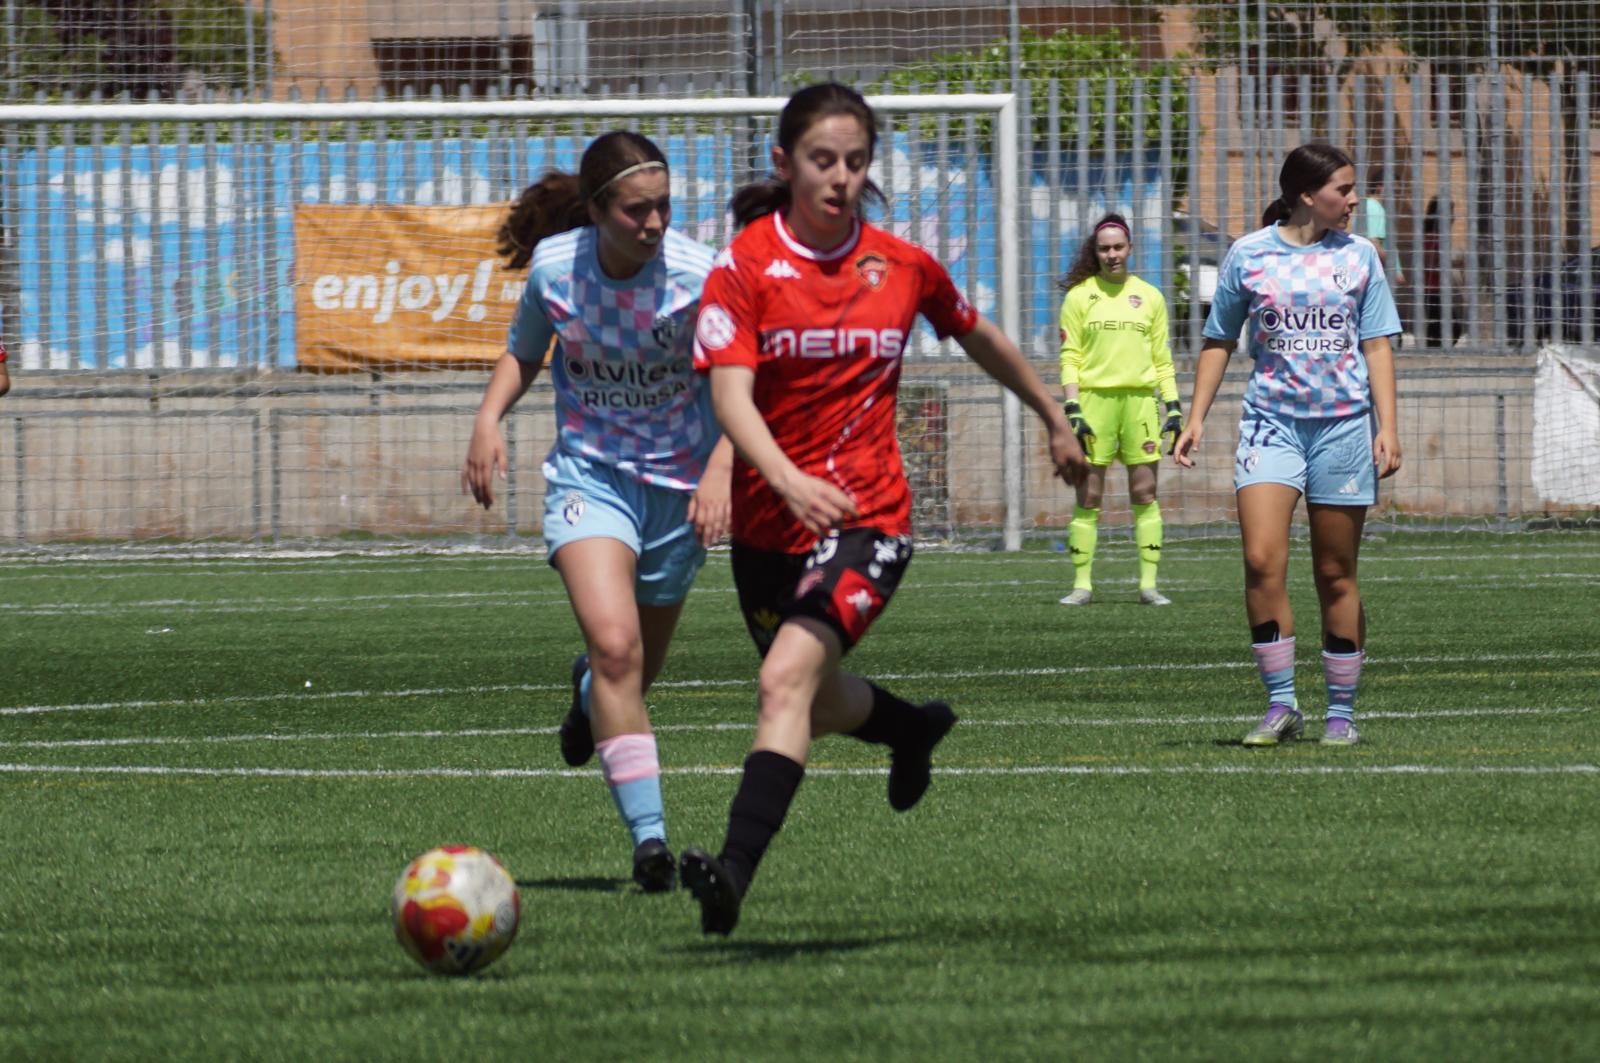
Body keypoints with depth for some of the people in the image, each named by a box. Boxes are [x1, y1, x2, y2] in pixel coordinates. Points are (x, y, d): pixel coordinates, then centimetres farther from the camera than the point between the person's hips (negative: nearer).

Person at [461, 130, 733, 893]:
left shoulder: (699, 276, -17)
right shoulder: (552, 268, -11)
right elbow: (523, 352, 10)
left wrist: (719, 470, -29)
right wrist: (489, 415, -9)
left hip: (680, 484, 1)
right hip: (588, 476, -1)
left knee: (636, 671, 16)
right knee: (615, 646, -23)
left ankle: (589, 689, 56)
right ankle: (649, 838, -24)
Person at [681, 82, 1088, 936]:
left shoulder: (902, 267, -1)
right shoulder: (746, 264, -8)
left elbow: (979, 339, 19)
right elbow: (730, 394, -19)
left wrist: (1054, 418, 31)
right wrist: (786, 479, -37)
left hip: (866, 517, -2)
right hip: (768, 520, 2)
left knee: (788, 678, -25)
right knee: (822, 706, 21)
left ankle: (735, 869, -34)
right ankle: (913, 727, 56)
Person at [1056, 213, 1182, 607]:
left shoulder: (1149, 297, 12)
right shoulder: (1080, 296, 5)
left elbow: (1162, 358, 14)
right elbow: (1069, 357, 1)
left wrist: (1173, 405, 6)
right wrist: (1073, 409, -8)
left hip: (1140, 398, 2)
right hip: (1094, 397, -2)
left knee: (1145, 493, -2)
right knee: (1088, 496, -2)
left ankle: (1149, 584, 0)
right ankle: (1082, 584, 1)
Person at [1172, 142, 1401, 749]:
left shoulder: (1358, 256, 6)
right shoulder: (1248, 255, 2)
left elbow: (1376, 343, 7)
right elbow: (1219, 340, 11)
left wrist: (1387, 425, -3)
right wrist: (1195, 419, 6)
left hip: (1343, 425, 1)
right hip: (1271, 422, -1)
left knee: (1336, 576, 4)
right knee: (1262, 562, -17)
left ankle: (1341, 713, 12)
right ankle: (1281, 706, -10)